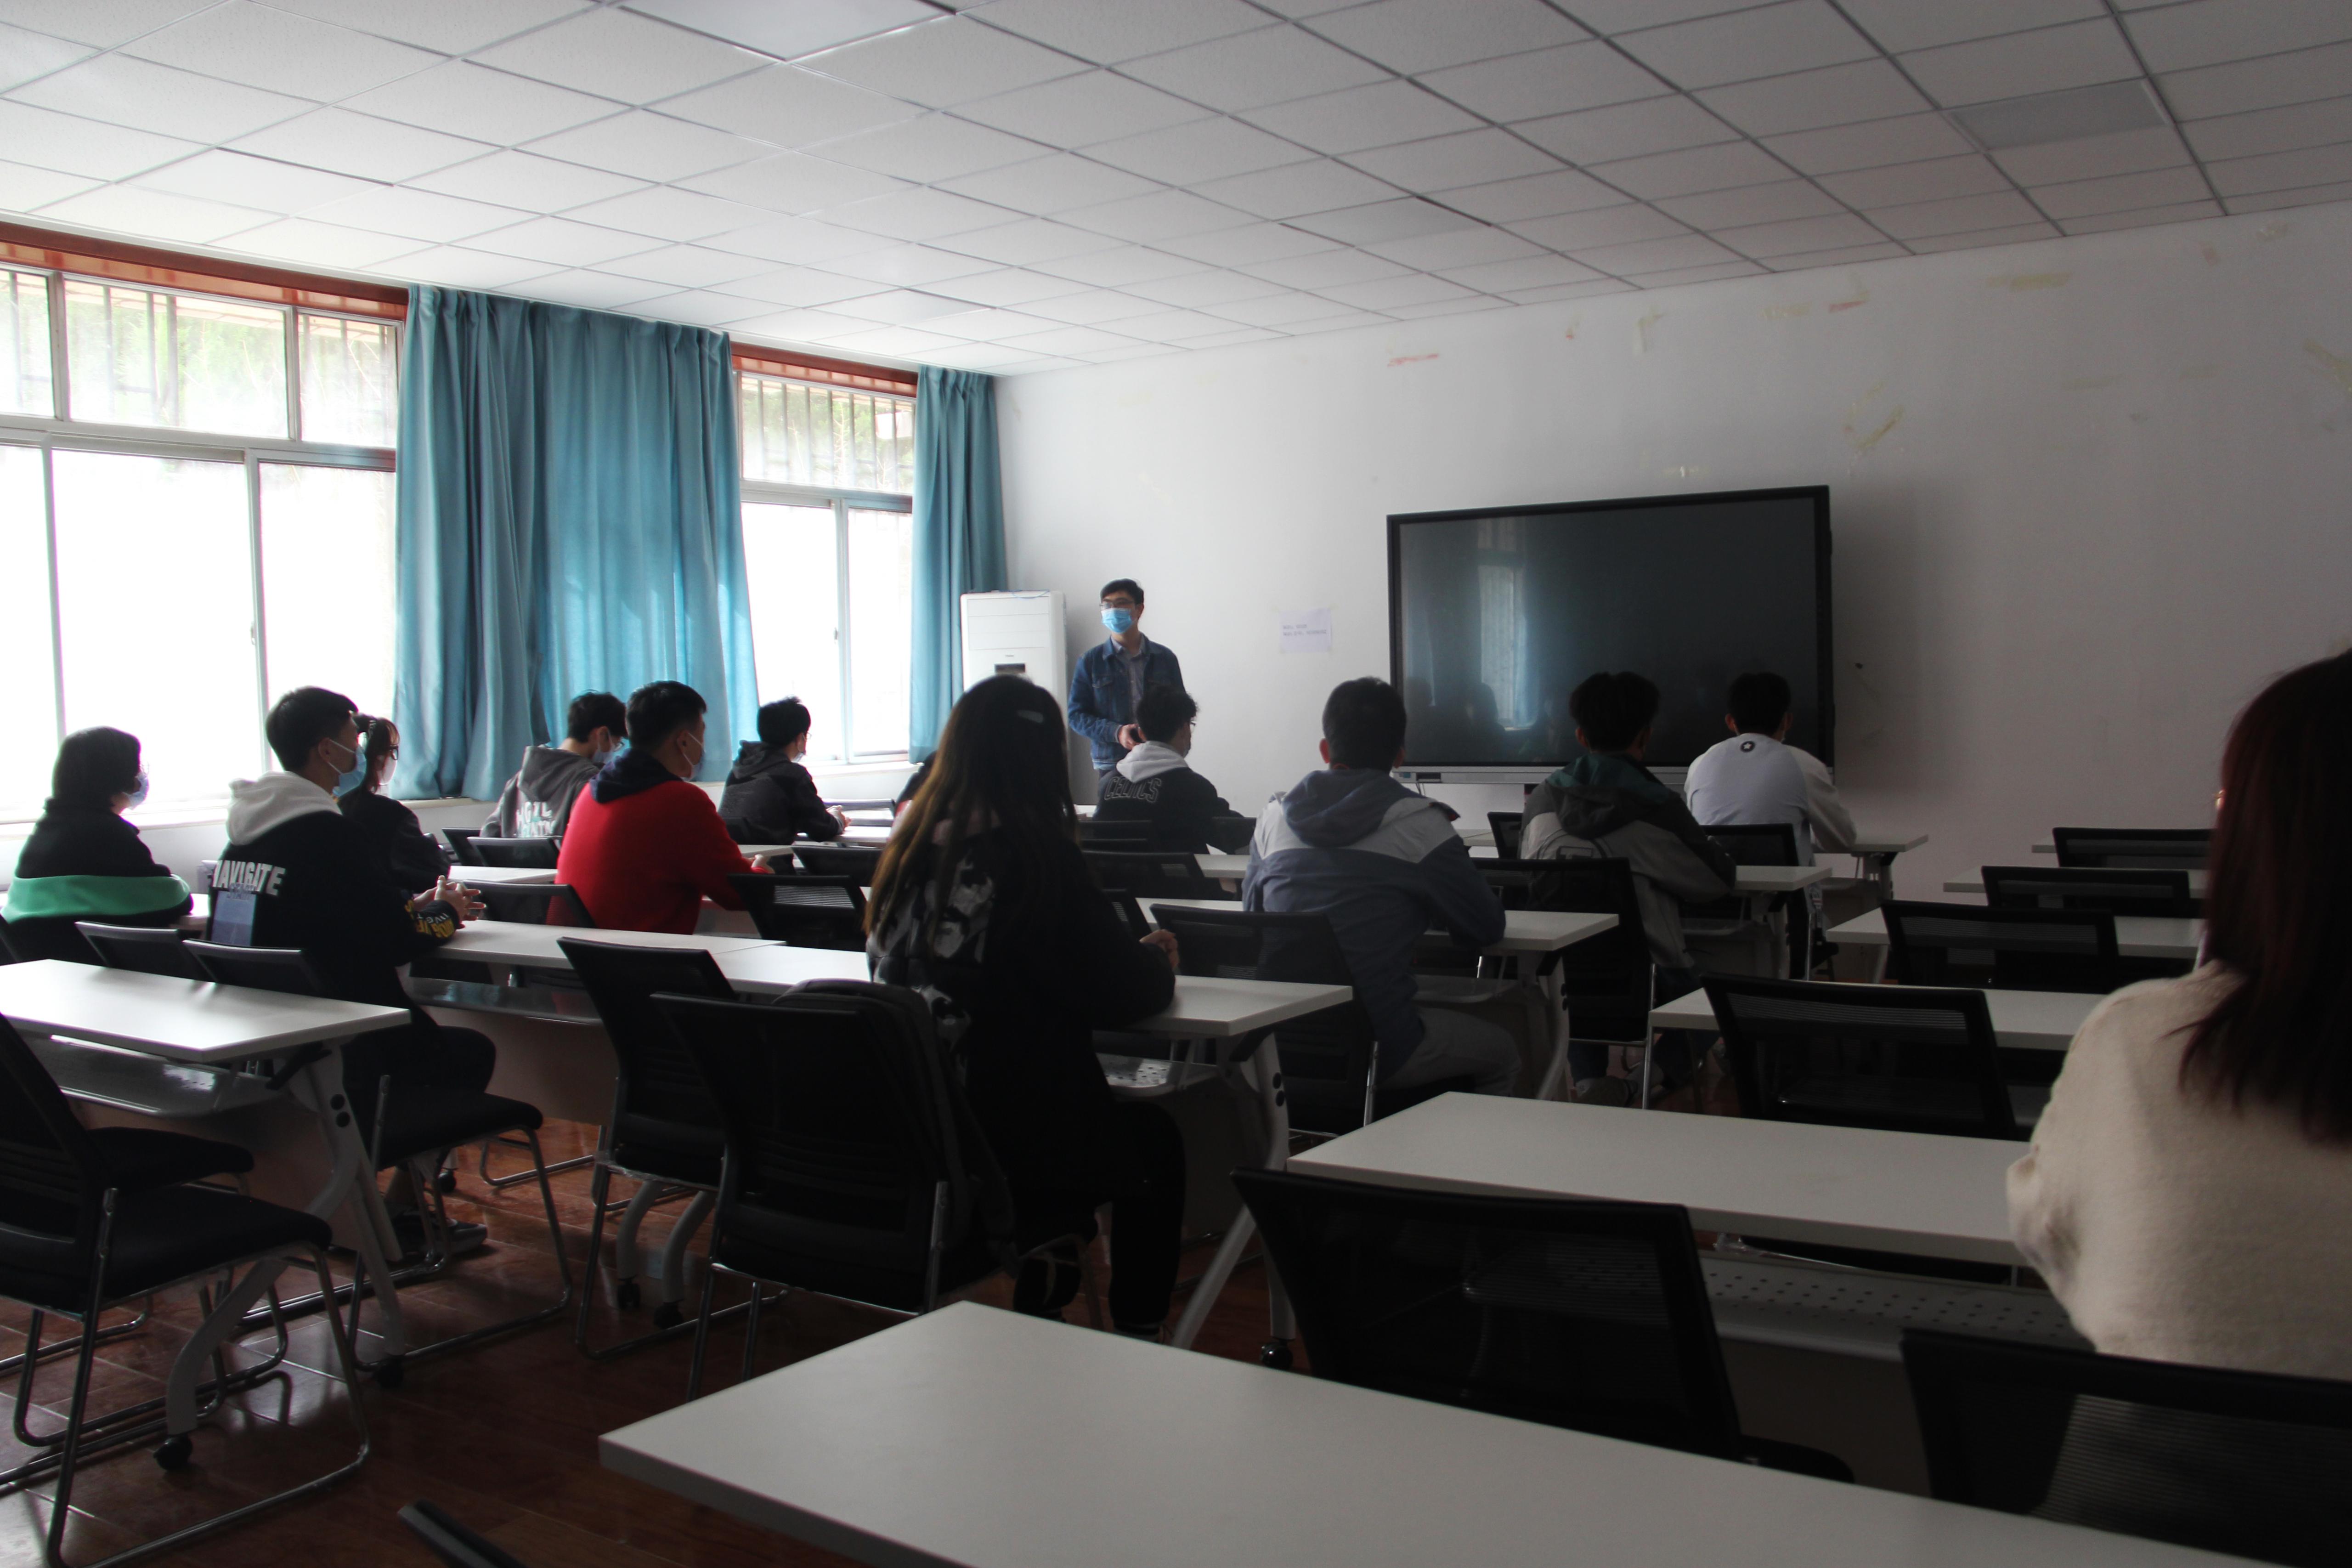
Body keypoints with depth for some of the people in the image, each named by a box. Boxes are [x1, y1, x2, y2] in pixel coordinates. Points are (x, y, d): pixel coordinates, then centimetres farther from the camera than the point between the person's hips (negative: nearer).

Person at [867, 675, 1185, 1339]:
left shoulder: (912, 849, 1)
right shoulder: (1040, 858, -17)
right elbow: (1121, 995, -14)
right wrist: (1158, 961, 10)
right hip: (1007, 1133, -6)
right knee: (1156, 1142, 23)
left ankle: (1041, 1312, 40)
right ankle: (1137, 1338, 31)